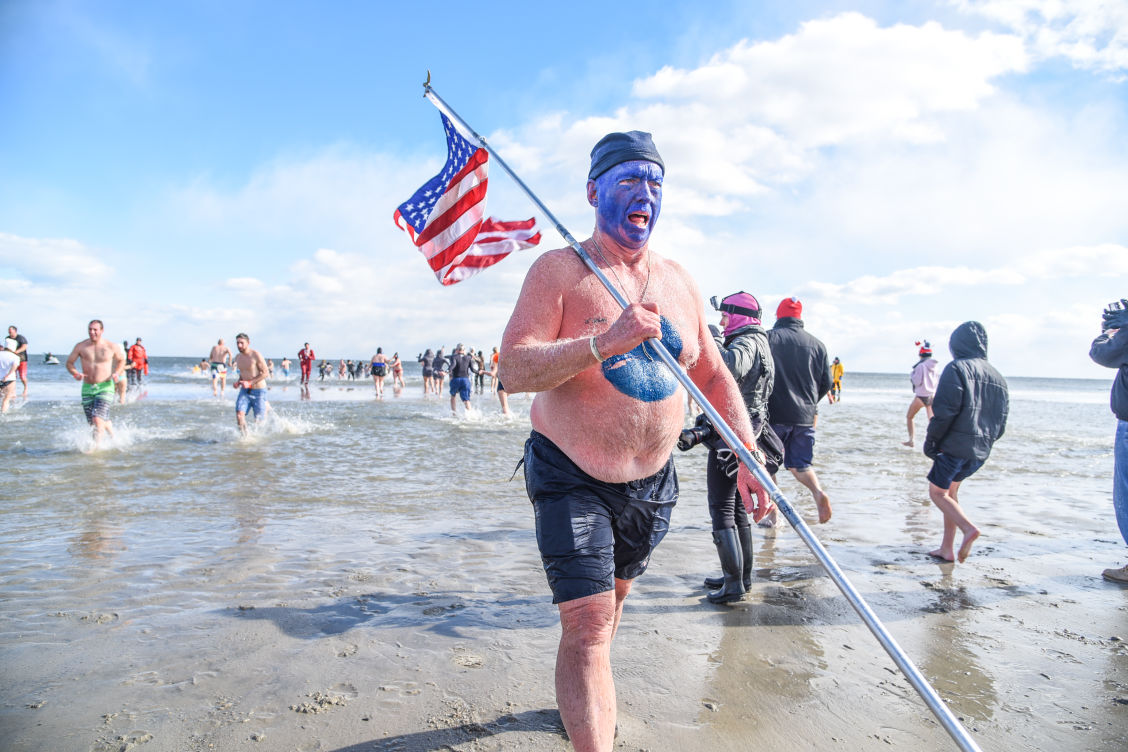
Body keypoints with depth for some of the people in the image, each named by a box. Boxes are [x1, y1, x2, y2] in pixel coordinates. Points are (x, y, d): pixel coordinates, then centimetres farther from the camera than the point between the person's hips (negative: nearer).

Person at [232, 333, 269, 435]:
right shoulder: (238, 357, 8)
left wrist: (250, 383, -20)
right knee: (239, 415, -18)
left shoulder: (256, 355, -12)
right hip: (244, 391, 5)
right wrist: (239, 382, 3)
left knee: (258, 421, 3)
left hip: (258, 391, -5)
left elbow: (265, 373, -13)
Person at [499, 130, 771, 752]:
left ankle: (583, 698, 50)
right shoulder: (559, 270, -11)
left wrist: (749, 458, 3)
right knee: (587, 626, -10)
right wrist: (603, 343, -34)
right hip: (571, 478, -6)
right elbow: (512, 369, -22)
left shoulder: (678, 281, 6)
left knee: (613, 594, 24)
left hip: (652, 482, 6)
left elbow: (714, 377, 11)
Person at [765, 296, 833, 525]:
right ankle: (818, 492, -12)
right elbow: (826, 382, 10)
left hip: (774, 414, -3)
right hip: (804, 416, 3)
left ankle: (771, 513, 10)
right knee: (800, 464, 14)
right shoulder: (816, 343, 6)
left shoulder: (768, 338, -6)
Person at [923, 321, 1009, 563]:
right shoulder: (998, 377, 13)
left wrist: (931, 439, -10)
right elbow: (1001, 423, 13)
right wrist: (985, 441, 21)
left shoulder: (957, 368, -11)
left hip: (955, 445, -7)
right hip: (980, 452, 8)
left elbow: (945, 410, -19)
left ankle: (968, 528, -16)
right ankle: (947, 548, 19)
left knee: (937, 492, 6)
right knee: (950, 491, 19)